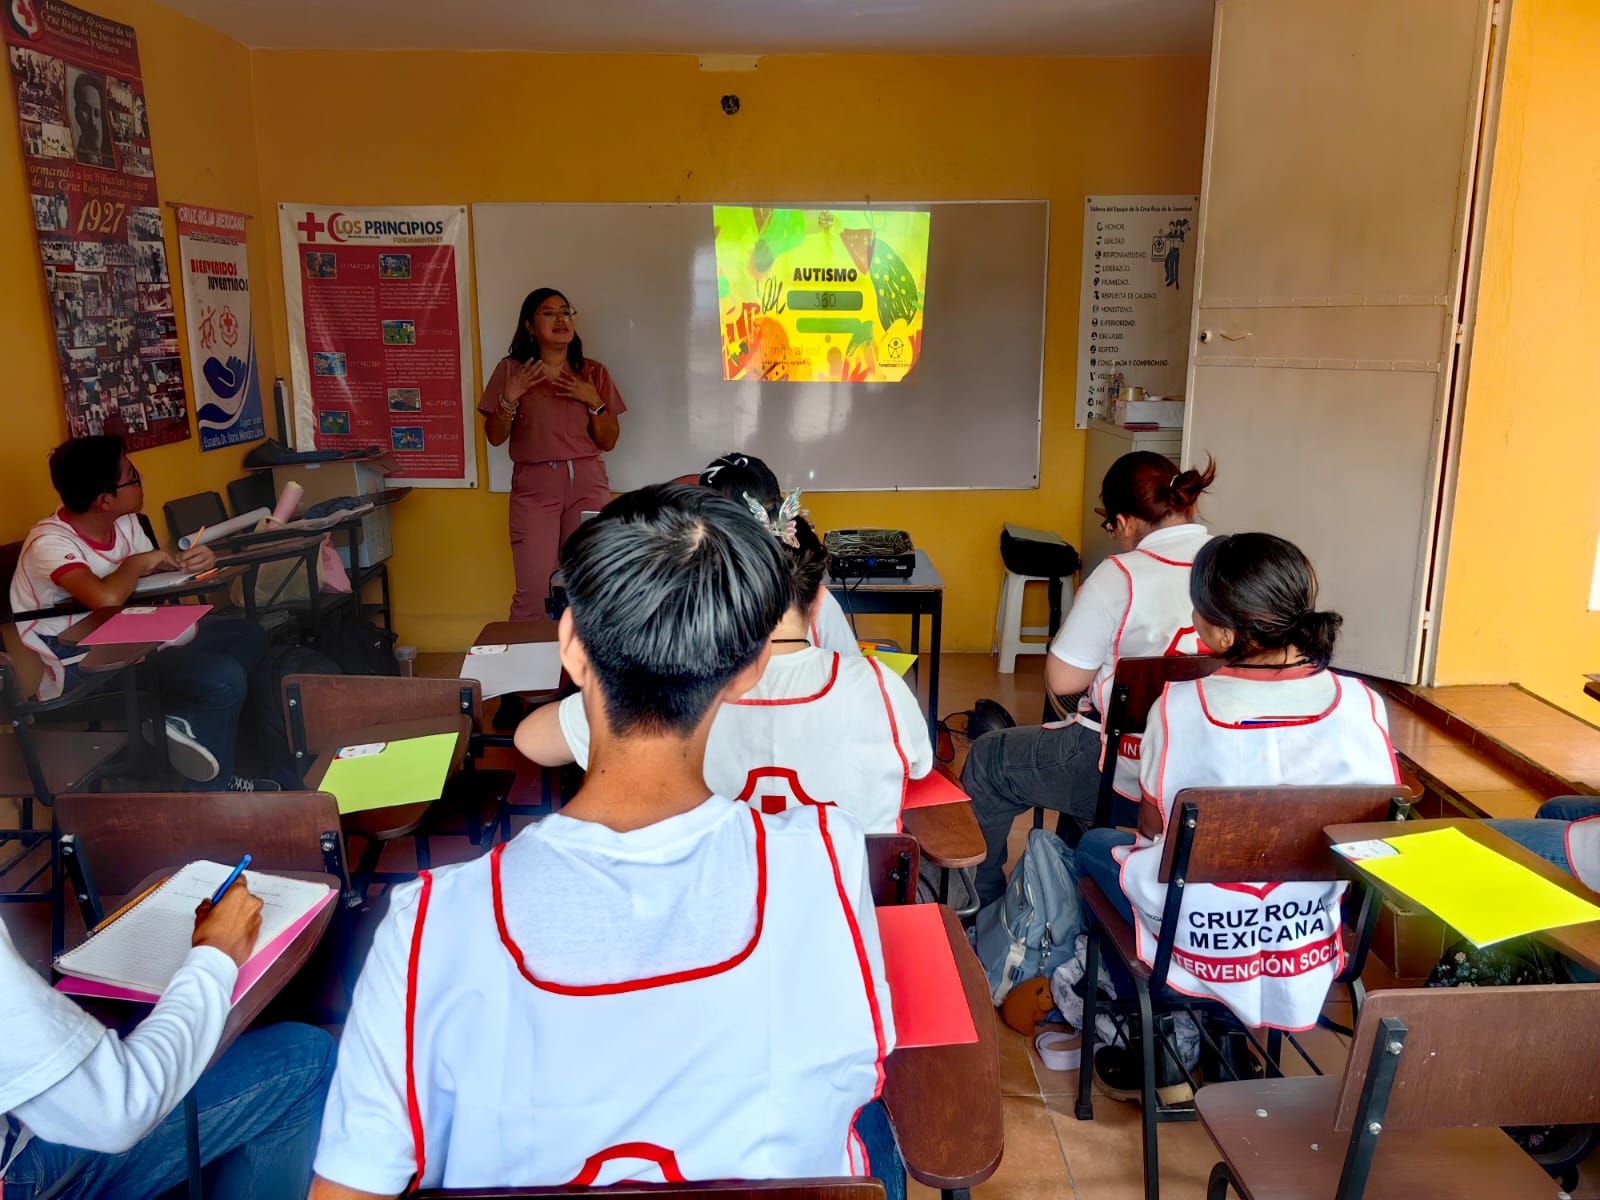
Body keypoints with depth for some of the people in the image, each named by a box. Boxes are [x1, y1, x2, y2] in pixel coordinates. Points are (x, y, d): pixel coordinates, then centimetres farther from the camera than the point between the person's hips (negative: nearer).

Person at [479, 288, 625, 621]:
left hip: (587, 484, 1)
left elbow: (608, 441, 8)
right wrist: (510, 397, -11)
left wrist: (595, 402, -7)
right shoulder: (511, 370, 6)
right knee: (532, 594, -8)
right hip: (533, 485, -1)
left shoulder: (593, 373, 9)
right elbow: (495, 437, 5)